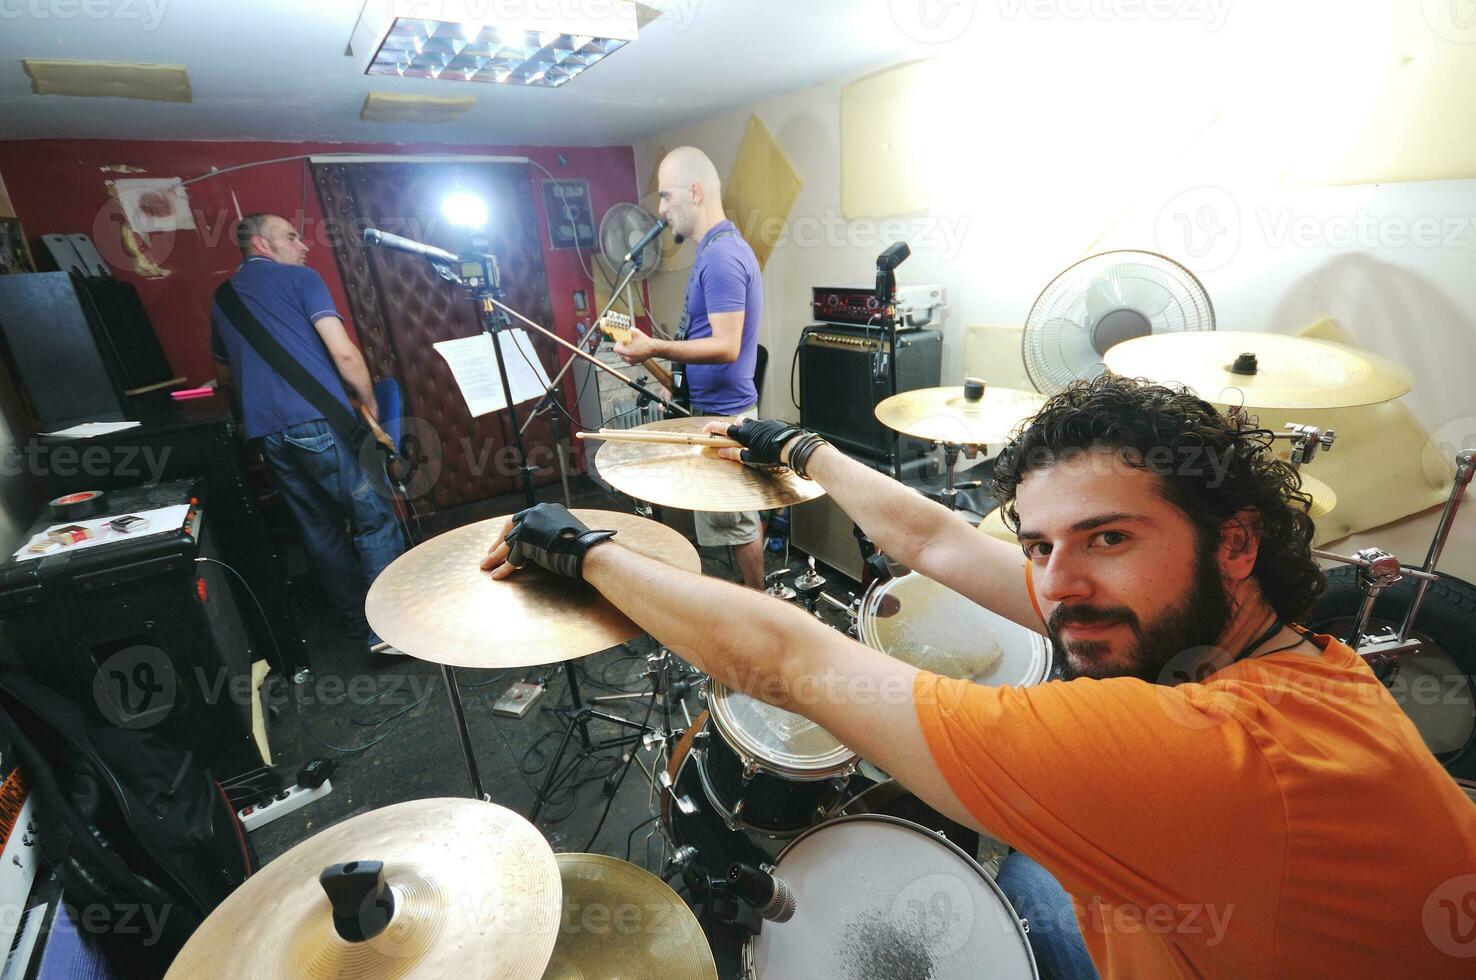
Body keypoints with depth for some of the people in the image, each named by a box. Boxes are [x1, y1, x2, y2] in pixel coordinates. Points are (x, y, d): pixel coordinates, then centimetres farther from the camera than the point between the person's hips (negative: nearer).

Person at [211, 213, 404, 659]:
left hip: (266, 433, 7)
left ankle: (363, 628, 19)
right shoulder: (298, 278, 3)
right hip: (319, 421, -7)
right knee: (375, 520, -3)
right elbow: (344, 354, -9)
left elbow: (224, 375, 32)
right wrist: (370, 405, 2)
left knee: (321, 532, 11)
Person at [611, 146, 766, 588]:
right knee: (740, 515, 19)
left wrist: (656, 348, -29)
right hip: (721, 407, 10)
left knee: (731, 522, 3)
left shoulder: (720, 256, -20)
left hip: (720, 414, -10)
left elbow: (726, 347, -26)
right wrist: (677, 379, 18)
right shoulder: (724, 248, 13)